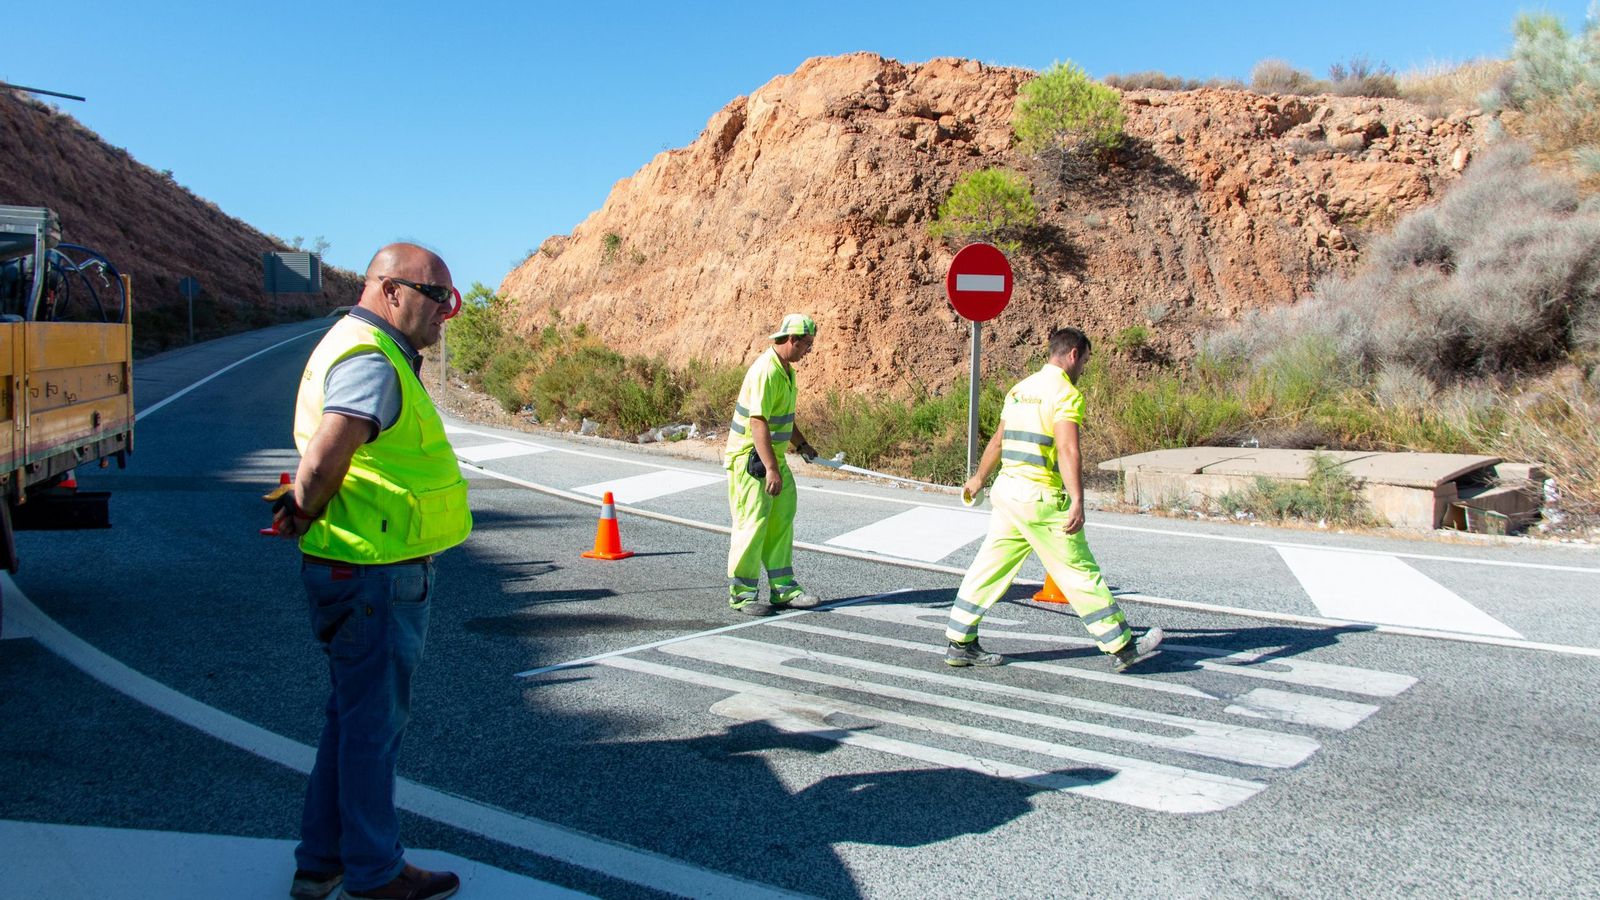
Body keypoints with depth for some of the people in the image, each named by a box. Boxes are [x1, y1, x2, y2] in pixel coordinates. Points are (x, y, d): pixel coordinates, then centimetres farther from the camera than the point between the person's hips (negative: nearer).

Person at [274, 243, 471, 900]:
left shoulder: (370, 350, 15)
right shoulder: (371, 362, -20)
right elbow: (323, 461, -34)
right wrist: (305, 513, -16)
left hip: (363, 575, 10)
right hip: (376, 579, -10)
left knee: (352, 718, 20)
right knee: (374, 724, 4)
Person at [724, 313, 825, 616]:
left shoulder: (786, 371, 11)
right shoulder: (765, 372, -21)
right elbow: (758, 423, -28)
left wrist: (801, 445, 21)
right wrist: (771, 469, -31)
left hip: (773, 458, 10)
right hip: (750, 458, -10)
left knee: (781, 522, 11)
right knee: (753, 523, -5)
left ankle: (783, 589, 18)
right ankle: (741, 593, 5)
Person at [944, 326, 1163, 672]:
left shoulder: (1019, 389, 15)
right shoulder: (1065, 393, -10)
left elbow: (997, 440, 27)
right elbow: (1067, 450, -23)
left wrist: (978, 478, 40)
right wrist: (1077, 502, -31)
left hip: (1006, 491, 8)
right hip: (1042, 499, -8)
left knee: (989, 567, 11)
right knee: (1080, 572, 1)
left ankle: (959, 644, 15)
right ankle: (1121, 647, 11)